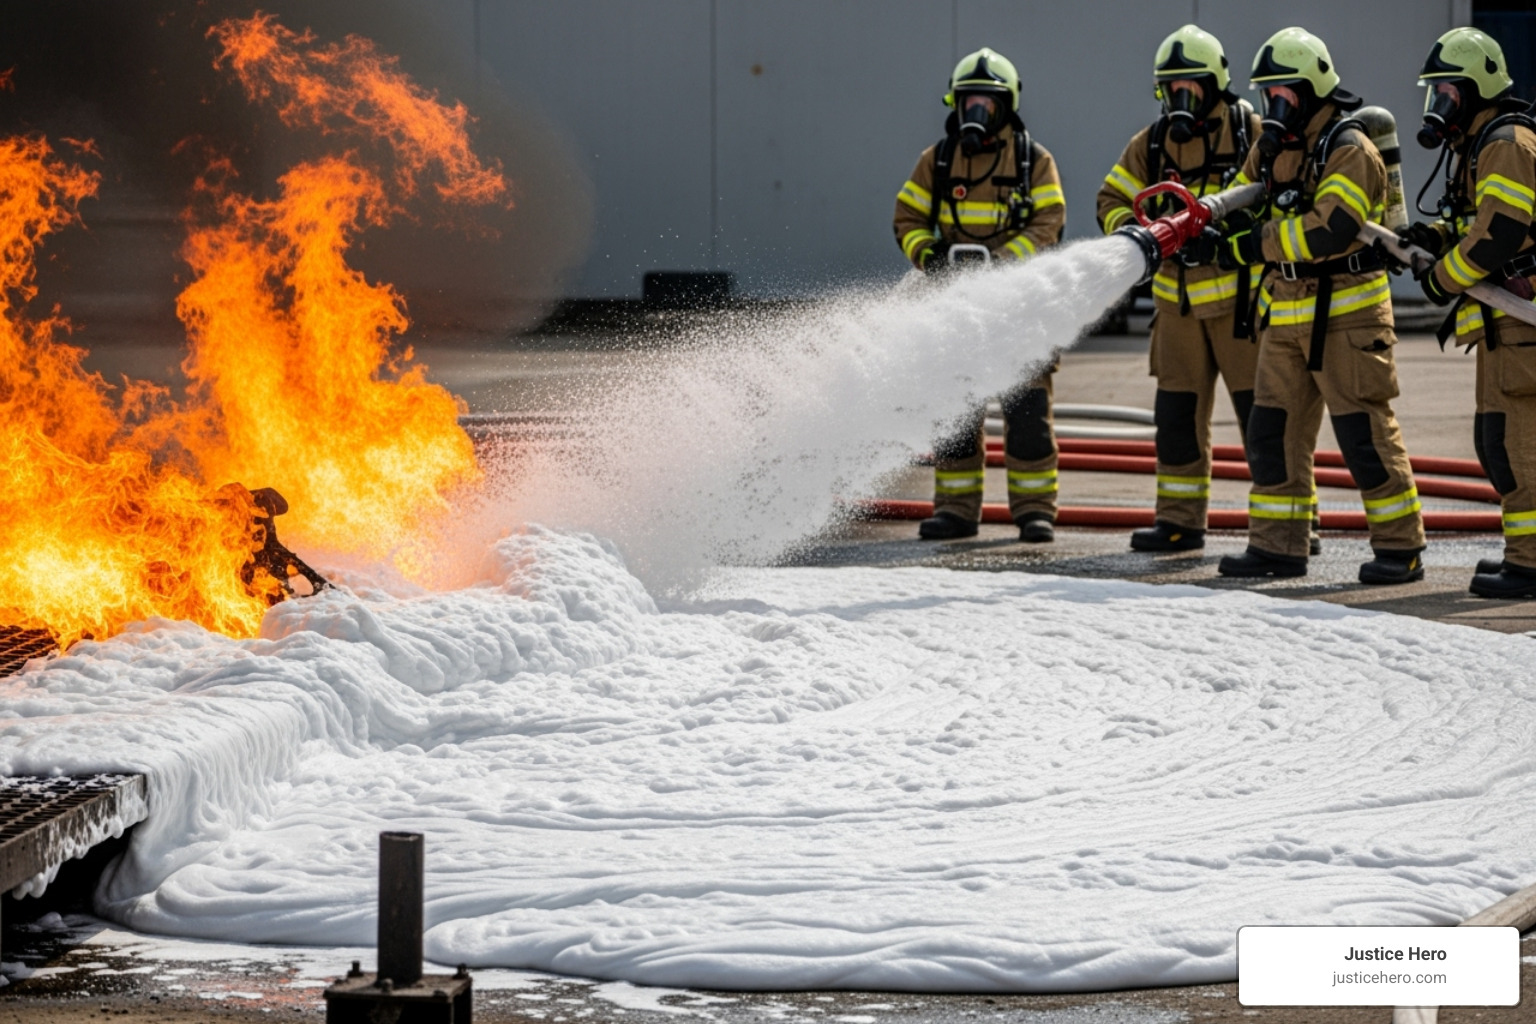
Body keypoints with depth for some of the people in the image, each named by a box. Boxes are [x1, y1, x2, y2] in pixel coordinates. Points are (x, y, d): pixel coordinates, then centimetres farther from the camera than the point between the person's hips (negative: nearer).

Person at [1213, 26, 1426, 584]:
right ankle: (1277, 545, 13)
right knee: (1272, 430, 7)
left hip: (1345, 316, -8)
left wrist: (1256, 244, -24)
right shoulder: (1272, 147, 12)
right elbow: (1240, 202, 16)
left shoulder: (1350, 151, -14)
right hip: (1285, 315, 8)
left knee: (1364, 433, -6)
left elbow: (1330, 229, -26)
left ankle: (1401, 548, 1)